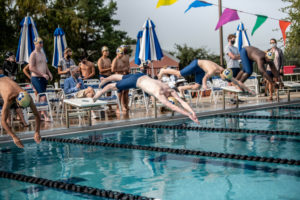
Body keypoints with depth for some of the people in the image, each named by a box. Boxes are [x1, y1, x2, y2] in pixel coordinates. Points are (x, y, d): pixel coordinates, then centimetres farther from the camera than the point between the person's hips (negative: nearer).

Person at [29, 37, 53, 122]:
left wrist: (49, 73, 9)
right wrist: (42, 74, -20)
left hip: (43, 78, 8)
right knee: (43, 96, -14)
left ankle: (40, 112, 21)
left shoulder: (43, 53, 17)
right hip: (36, 78, -8)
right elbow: (31, 68, -17)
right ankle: (45, 116, -14)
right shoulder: (33, 54, -9)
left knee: (41, 96, 12)